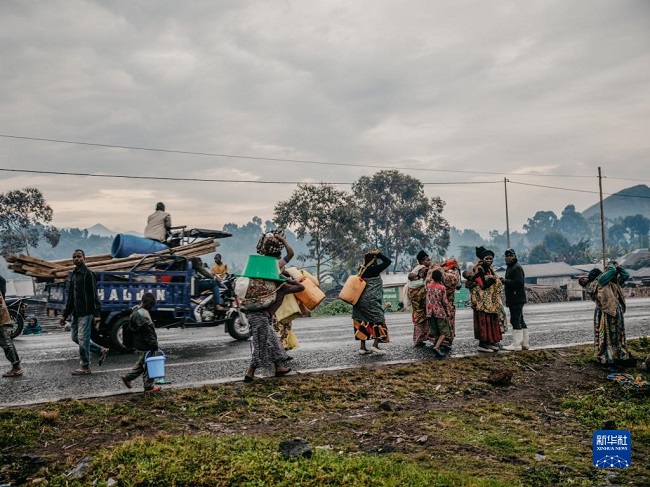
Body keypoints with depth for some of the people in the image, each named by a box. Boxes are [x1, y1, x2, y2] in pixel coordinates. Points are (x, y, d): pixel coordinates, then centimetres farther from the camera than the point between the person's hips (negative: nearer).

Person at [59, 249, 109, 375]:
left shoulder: (88, 274, -8)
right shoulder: (74, 275, 17)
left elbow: (94, 295, -13)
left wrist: (96, 314, -19)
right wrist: (65, 315, 20)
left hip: (86, 313, -9)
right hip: (76, 313, 9)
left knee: (82, 339, -6)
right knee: (75, 337, 12)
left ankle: (85, 367, 4)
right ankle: (101, 351, 22)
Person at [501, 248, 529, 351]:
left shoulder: (517, 267, -12)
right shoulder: (509, 267, 20)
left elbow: (518, 282, -23)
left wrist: (505, 281, -18)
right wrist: (504, 281, 8)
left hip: (517, 299, -11)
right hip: (513, 299, 11)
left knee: (516, 321, -9)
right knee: (520, 321, 14)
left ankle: (516, 344, -6)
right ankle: (525, 343, 21)